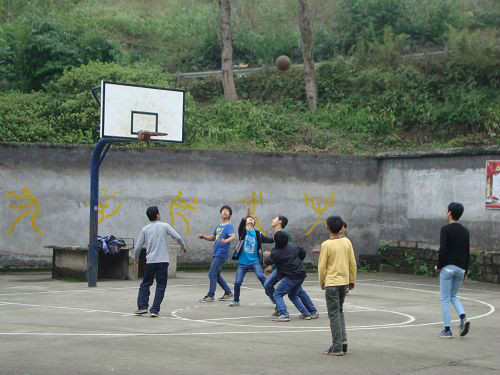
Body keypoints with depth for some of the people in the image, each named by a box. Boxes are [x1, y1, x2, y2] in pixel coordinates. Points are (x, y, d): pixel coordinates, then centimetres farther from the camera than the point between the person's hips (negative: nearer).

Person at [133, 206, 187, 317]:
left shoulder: (145, 229, 5)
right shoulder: (164, 226, -1)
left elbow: (137, 247, 6)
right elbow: (178, 237, -5)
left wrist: (136, 259, 23)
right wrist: (183, 246, 16)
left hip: (150, 261, 2)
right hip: (163, 261, -2)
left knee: (145, 284, 14)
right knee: (160, 286, 5)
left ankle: (142, 306, 2)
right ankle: (154, 310, -2)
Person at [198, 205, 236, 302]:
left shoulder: (229, 226, -9)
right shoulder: (218, 226, 17)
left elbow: (233, 236, -26)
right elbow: (213, 237, 26)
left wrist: (226, 241, -47)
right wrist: (204, 237, 7)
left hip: (221, 254, -9)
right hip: (216, 253, 9)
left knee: (212, 274, -9)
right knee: (216, 275, 14)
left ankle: (210, 295, -4)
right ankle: (228, 293, 23)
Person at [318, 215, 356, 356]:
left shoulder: (326, 245, -12)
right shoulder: (347, 242, 1)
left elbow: (322, 266, -9)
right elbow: (352, 263, 5)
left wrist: (321, 282, 6)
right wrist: (352, 280, 16)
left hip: (331, 283, -5)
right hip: (344, 282, 5)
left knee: (334, 315, 0)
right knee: (339, 311, 21)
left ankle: (337, 347, 2)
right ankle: (343, 340, 10)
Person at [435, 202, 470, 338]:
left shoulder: (446, 229, -9)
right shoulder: (465, 231, 10)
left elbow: (443, 249, -17)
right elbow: (467, 252, 10)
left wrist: (438, 265, -4)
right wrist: (466, 270, 16)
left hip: (448, 267, -6)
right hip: (460, 269, 6)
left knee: (445, 299, 3)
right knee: (453, 296, 20)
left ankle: (447, 330, 2)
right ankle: (463, 318, -5)